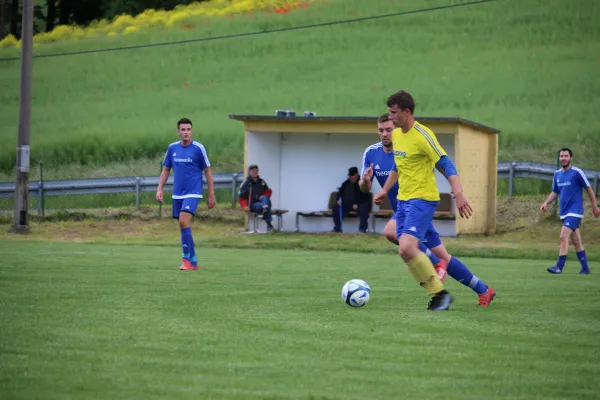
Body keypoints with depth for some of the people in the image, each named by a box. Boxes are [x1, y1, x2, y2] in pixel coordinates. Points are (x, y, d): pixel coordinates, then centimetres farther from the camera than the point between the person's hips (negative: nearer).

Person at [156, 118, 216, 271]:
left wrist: (211, 195, -2)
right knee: (184, 226, 6)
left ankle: (187, 259, -15)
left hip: (193, 193, -5)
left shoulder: (198, 148, -6)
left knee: (184, 221, -21)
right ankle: (193, 261, 16)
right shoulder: (172, 148, 5)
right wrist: (160, 189, 2)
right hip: (177, 194, 5)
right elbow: (166, 169, 14)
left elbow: (208, 171, -1)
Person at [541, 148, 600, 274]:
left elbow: (589, 189, -3)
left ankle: (559, 267, -21)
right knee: (576, 241, 11)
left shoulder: (577, 172, -9)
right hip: (565, 212, 7)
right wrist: (546, 203, 1)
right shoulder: (557, 174, 10)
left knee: (563, 237, -19)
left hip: (574, 211, -7)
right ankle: (585, 268, 18)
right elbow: (555, 192, 19)